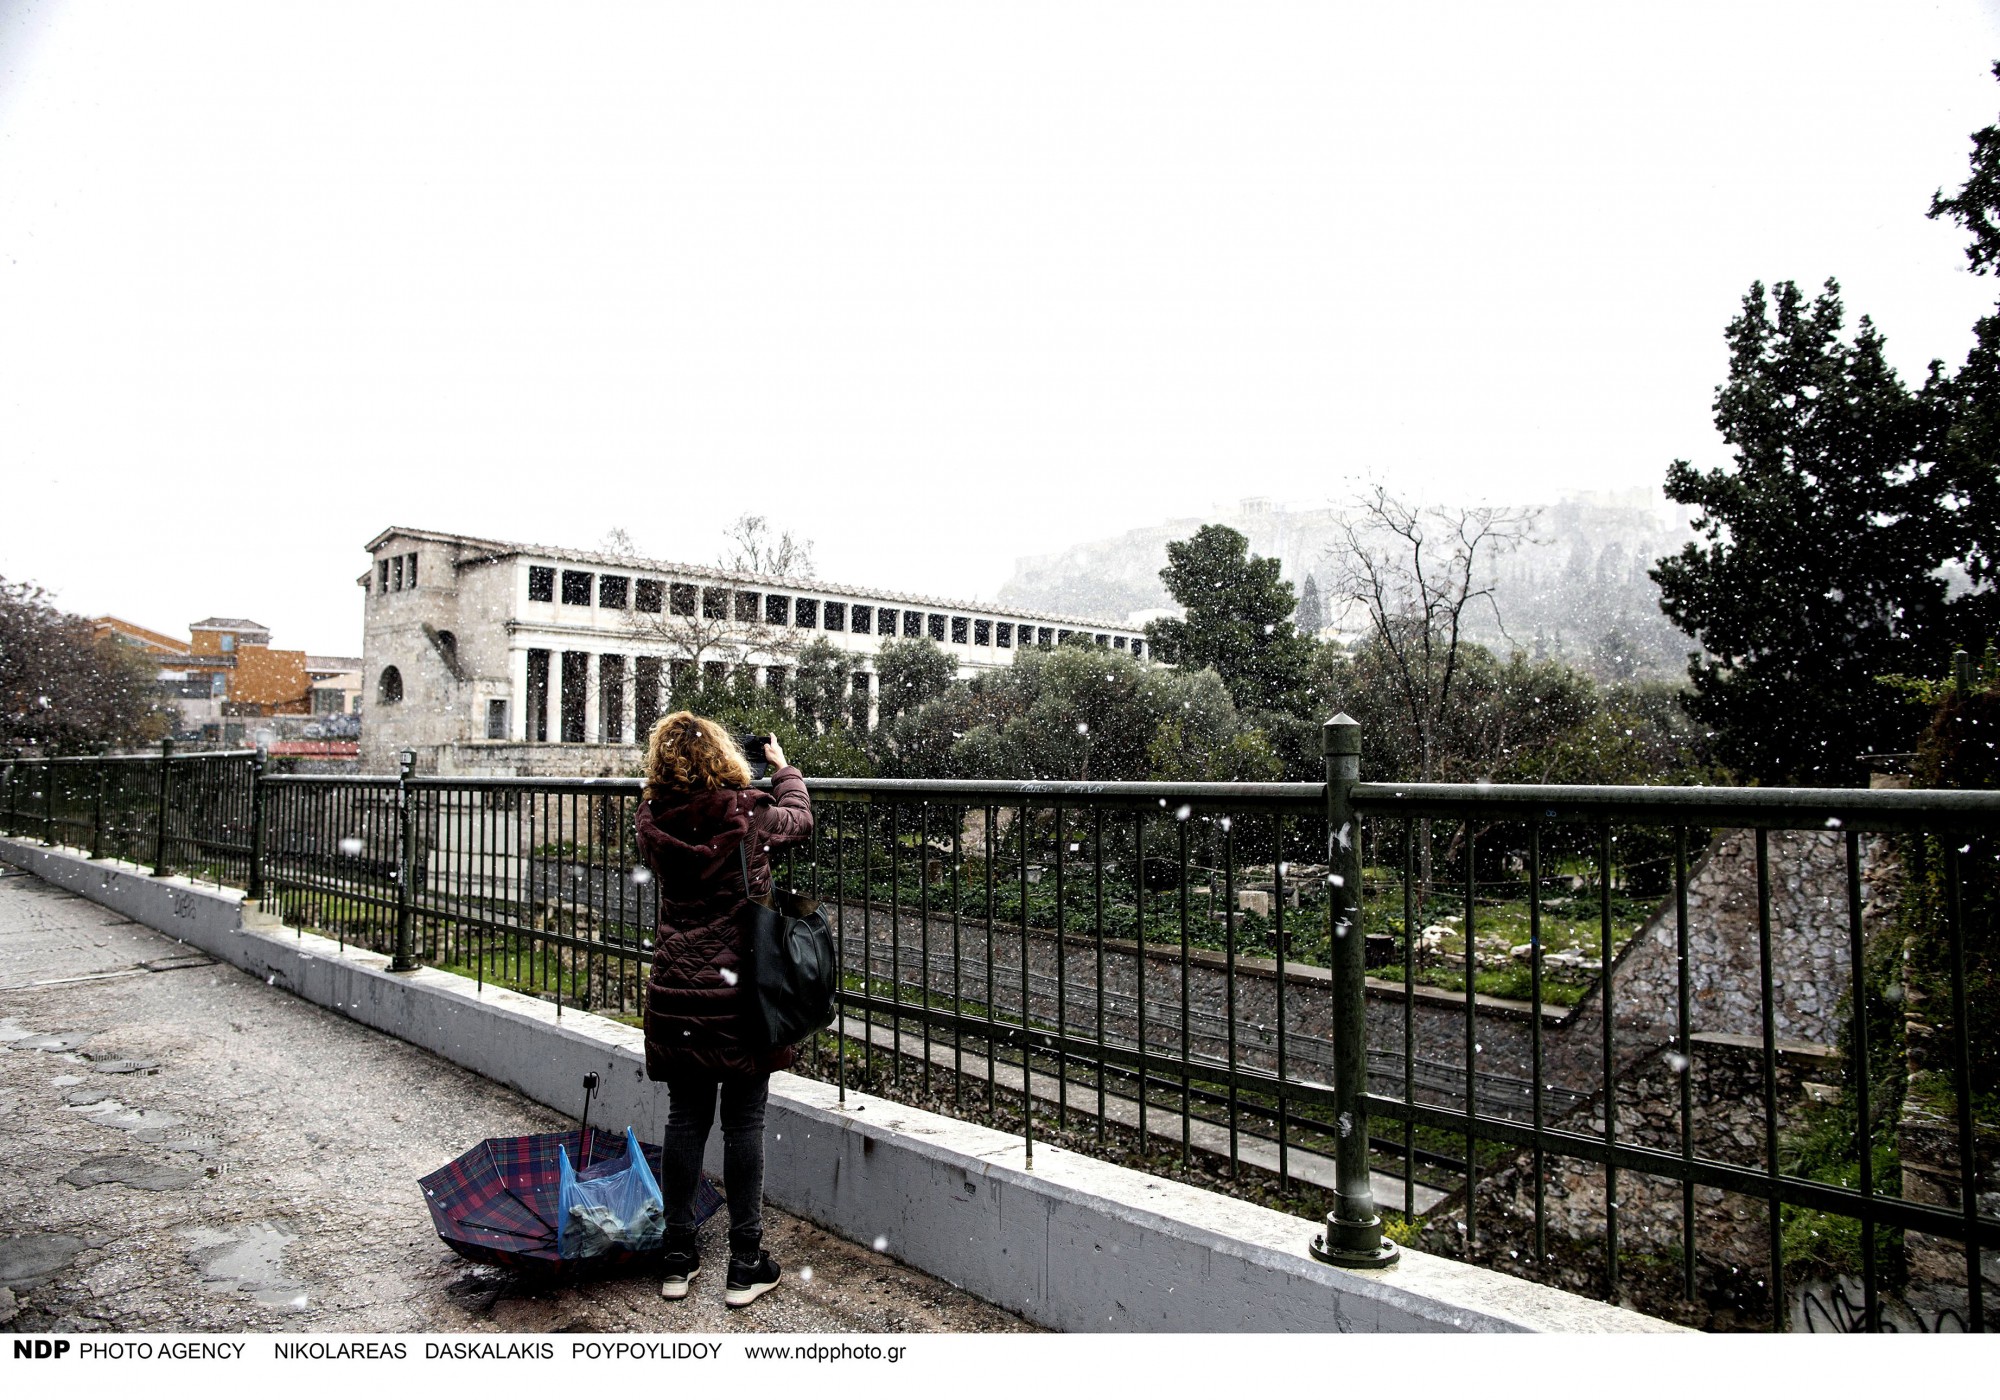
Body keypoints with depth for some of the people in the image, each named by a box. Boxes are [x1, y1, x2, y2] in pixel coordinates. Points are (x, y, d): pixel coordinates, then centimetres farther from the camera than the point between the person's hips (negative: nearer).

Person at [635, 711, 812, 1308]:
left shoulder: (653, 822, -4)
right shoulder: (749, 813, -12)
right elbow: (799, 818, 9)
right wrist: (782, 766, 27)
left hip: (676, 995, 3)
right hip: (742, 992, -3)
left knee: (685, 1119, 14)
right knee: (743, 1124, 7)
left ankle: (678, 1259, 26)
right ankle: (746, 1265, 17)